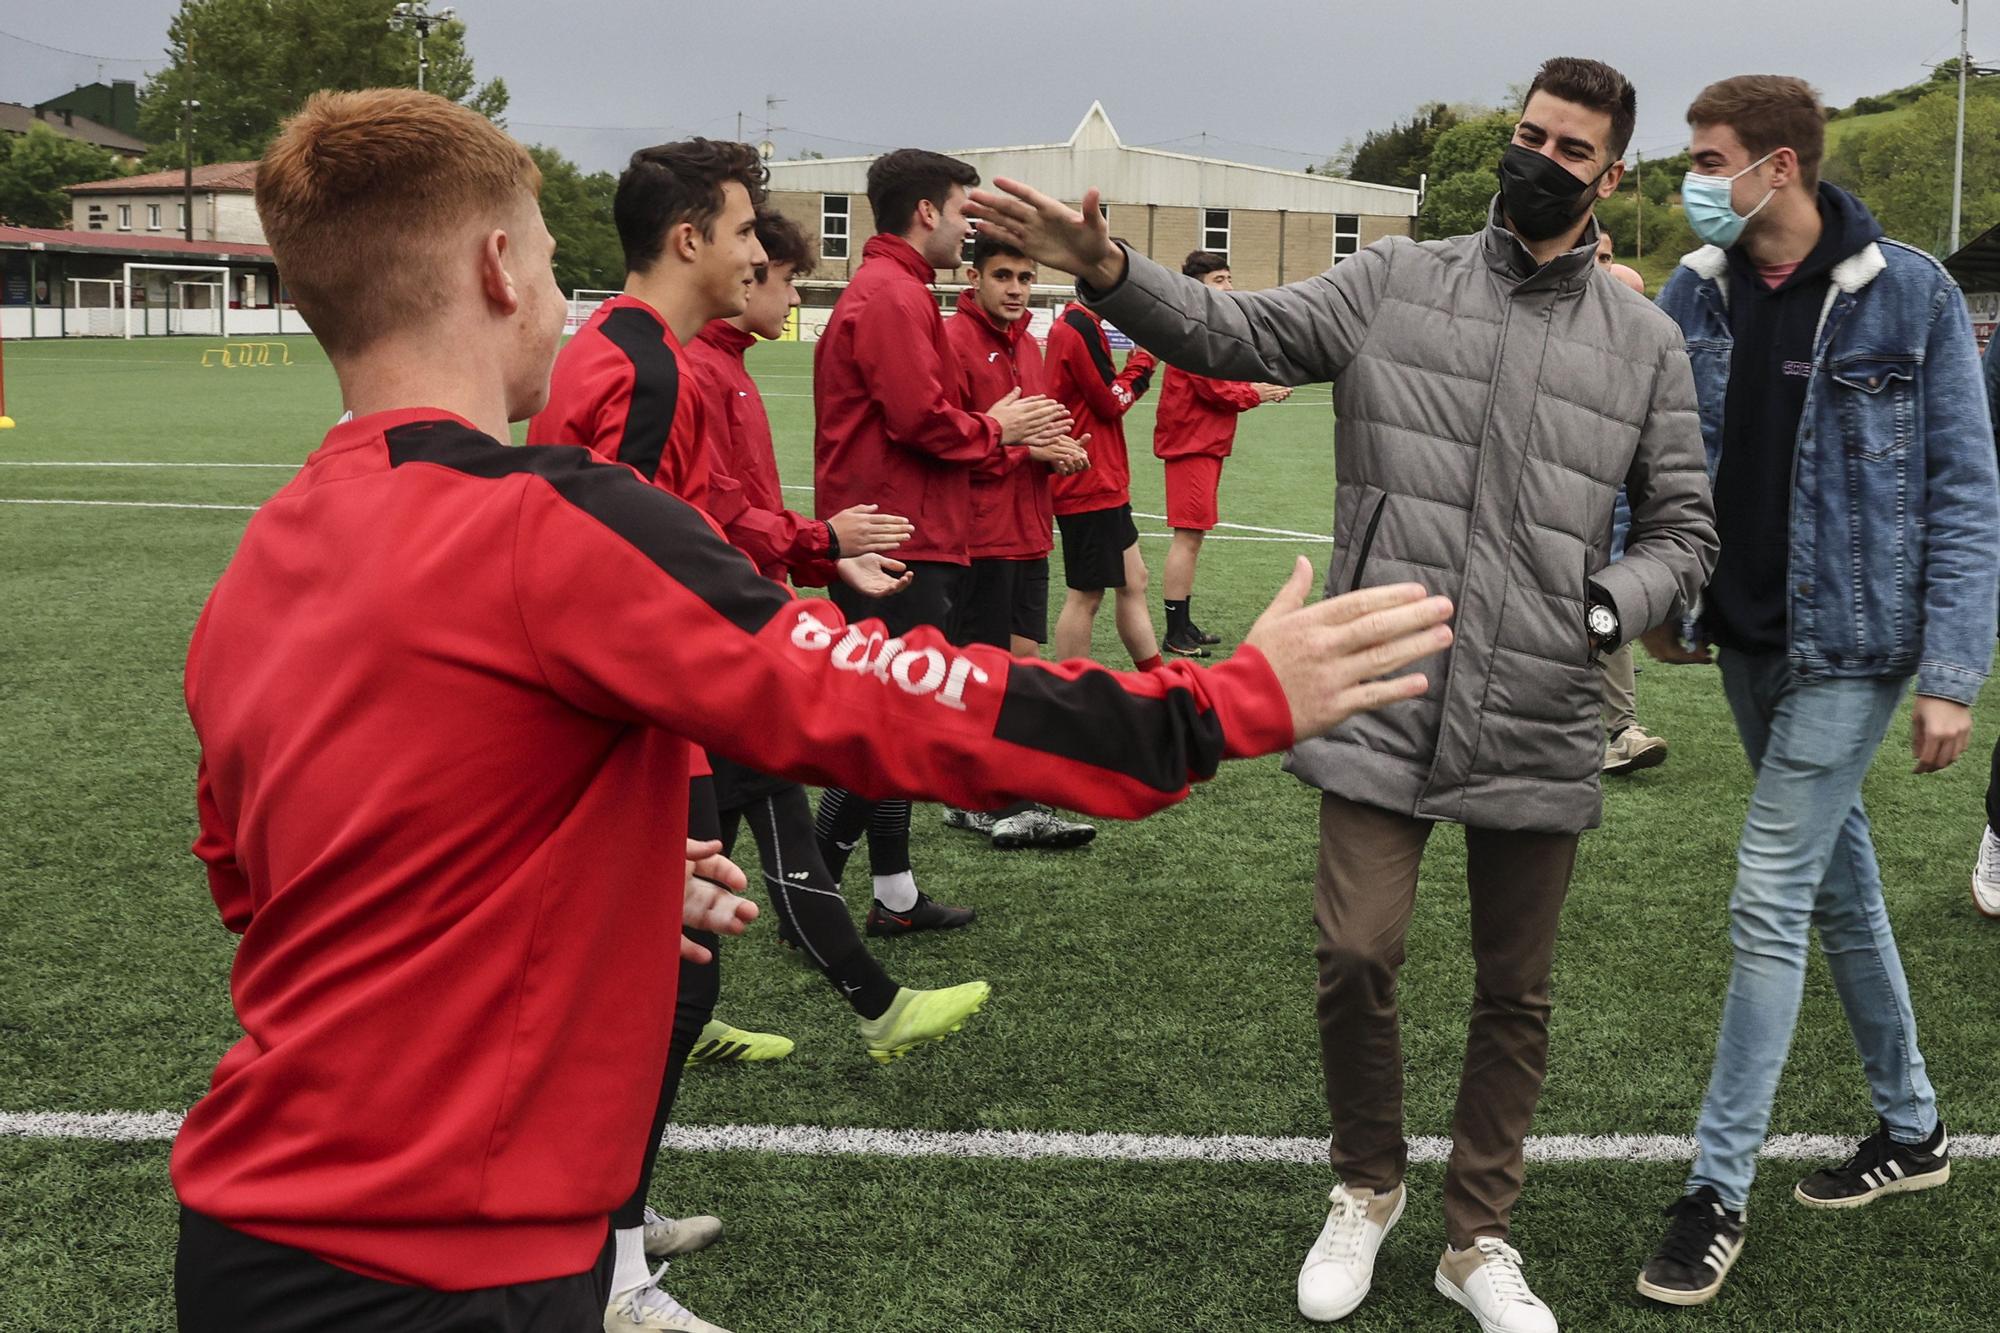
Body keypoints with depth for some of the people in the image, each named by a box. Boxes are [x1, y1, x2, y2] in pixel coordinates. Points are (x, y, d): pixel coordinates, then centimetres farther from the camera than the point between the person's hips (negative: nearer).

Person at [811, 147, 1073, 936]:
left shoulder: (888, 292, 20)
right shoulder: (894, 297, -13)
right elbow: (921, 420, -22)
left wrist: (1012, 442, 11)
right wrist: (995, 429, -4)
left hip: (907, 546, 11)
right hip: (902, 544, -11)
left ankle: (895, 897, 21)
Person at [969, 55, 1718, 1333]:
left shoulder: (1646, 342, 5)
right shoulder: (1396, 282, 2)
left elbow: (1685, 529, 11)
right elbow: (1236, 331, -7)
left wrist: (1612, 602, -10)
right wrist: (1106, 268, -24)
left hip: (1541, 731, 1)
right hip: (1383, 708, -1)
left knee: (1516, 994, 10)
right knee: (1357, 955, -3)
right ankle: (1368, 1187, 27)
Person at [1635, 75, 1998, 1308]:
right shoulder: (1695, 293, 0)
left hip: (1852, 642, -5)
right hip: (1747, 637, 5)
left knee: (1770, 902, -7)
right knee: (1838, 877, 17)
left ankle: (1719, 1194, 5)